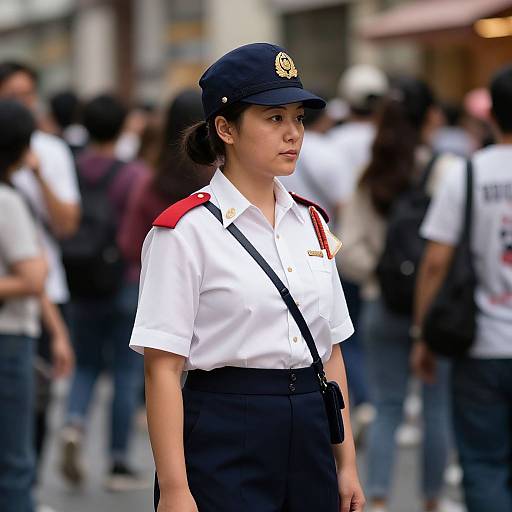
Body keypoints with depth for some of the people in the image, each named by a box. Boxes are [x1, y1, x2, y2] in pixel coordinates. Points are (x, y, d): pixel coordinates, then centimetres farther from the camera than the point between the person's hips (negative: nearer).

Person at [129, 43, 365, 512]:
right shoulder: (186, 230, -8)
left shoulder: (310, 223, 11)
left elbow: (331, 350, 14)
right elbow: (163, 369, -11)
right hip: (226, 440, -6)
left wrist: (347, 464, 10)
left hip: (309, 435, 6)